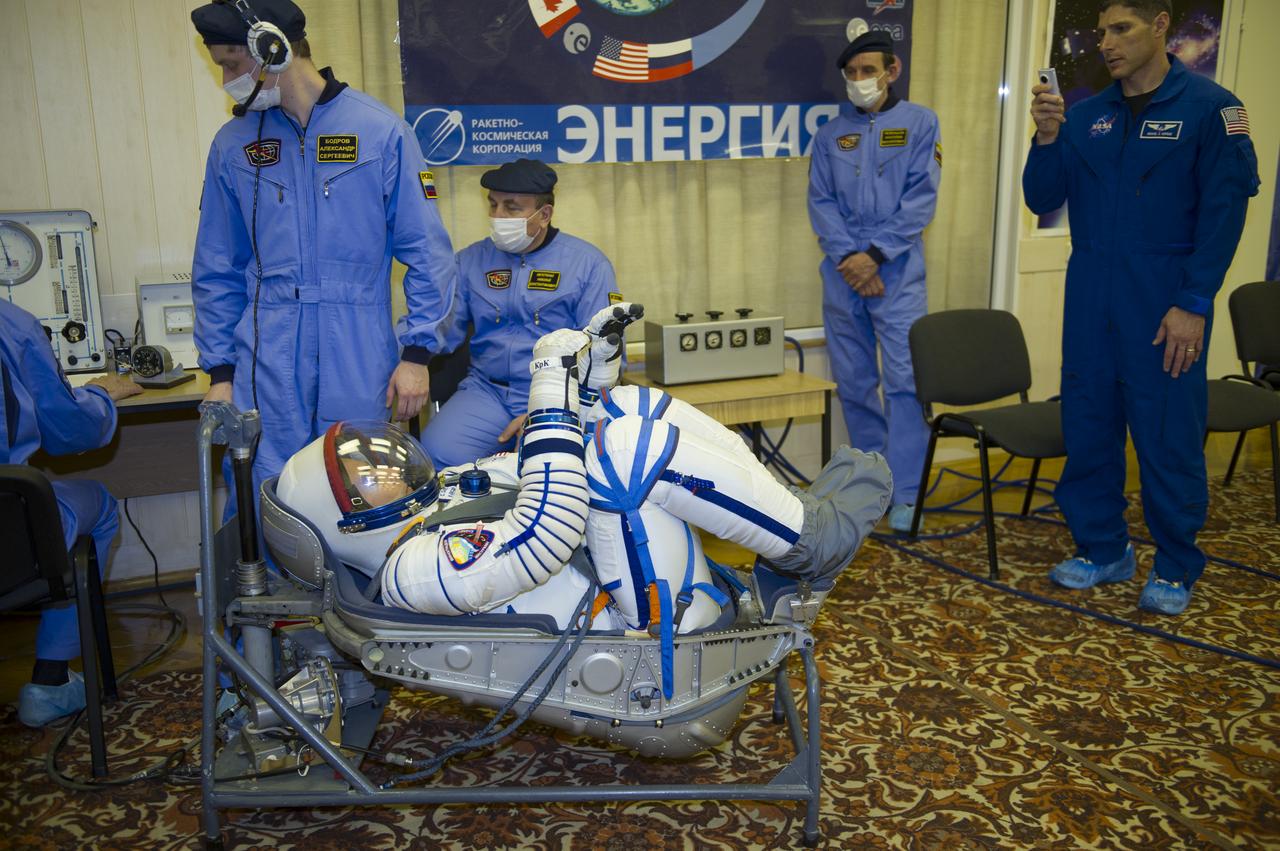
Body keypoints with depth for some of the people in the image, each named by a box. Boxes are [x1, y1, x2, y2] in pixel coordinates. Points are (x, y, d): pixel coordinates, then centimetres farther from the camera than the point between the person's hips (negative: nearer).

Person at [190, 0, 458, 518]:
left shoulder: (380, 131, -1)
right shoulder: (233, 144, 8)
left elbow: (427, 252, 0)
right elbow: (217, 271, 13)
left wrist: (417, 352, -4)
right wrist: (219, 370, 7)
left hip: (360, 368, -2)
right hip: (265, 369, 2)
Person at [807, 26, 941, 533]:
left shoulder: (919, 123, 3)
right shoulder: (830, 133, 11)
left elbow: (921, 199, -5)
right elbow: (820, 201, 5)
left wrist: (876, 254, -13)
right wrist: (848, 255, -10)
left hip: (897, 272, -3)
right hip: (842, 272, 3)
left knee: (904, 380, -7)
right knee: (853, 381, 8)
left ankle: (905, 493, -2)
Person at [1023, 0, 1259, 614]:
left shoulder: (1209, 107, -5)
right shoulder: (1086, 116, 7)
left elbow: (1225, 209, -8)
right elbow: (1042, 201, 6)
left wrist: (1194, 304, -13)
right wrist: (1046, 140, -12)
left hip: (1164, 303, -4)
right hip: (1090, 299, 5)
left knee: (1169, 437, 2)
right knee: (1087, 427, 10)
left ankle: (1176, 568, 18)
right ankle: (1101, 548, 26)